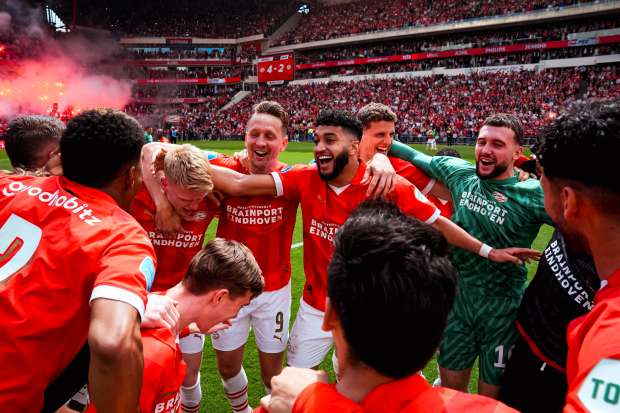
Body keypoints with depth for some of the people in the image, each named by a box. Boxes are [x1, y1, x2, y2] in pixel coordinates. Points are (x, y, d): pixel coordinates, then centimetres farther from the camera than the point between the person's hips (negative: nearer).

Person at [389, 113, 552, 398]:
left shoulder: (532, 195, -16)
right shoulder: (460, 172, -4)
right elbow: (414, 156, 6)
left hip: (502, 307, -3)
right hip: (457, 297, 4)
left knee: (490, 398, 14)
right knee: (450, 387, 19)